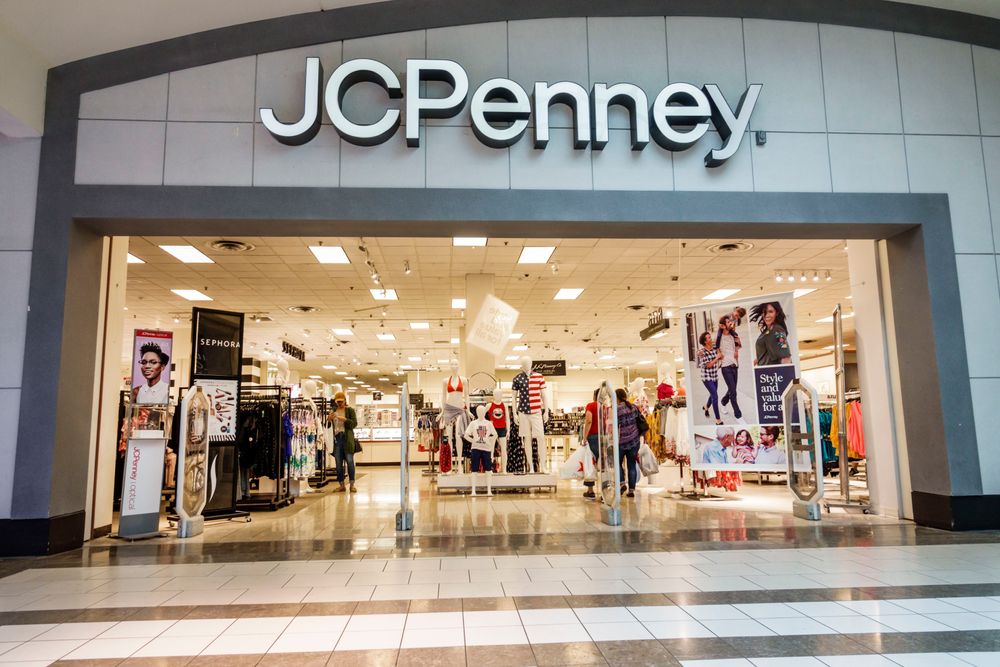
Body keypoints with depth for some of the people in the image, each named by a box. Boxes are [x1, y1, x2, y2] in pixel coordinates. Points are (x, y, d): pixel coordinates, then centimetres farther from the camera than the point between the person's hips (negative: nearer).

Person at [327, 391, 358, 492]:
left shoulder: (350, 410, 3)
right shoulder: (333, 411, 14)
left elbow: (354, 423, -6)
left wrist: (344, 419, -19)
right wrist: (329, 419, -6)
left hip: (347, 438, -4)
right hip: (336, 438, 4)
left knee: (350, 461, -5)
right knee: (338, 463, 5)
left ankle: (352, 484, 1)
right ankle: (341, 485, 11)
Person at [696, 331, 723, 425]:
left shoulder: (714, 348, 1)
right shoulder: (702, 352, -16)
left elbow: (720, 359, 12)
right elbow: (708, 365, -17)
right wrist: (717, 357, -12)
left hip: (715, 376, 6)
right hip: (707, 377, -6)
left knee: (713, 394, 21)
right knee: (715, 396, -11)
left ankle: (706, 406, 53)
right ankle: (718, 420, -5)